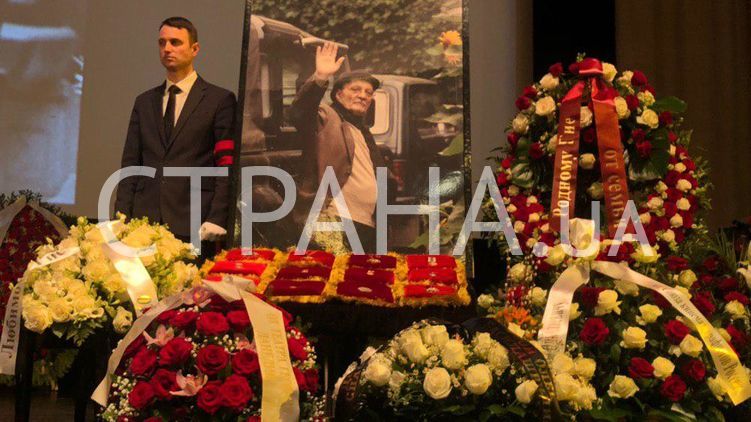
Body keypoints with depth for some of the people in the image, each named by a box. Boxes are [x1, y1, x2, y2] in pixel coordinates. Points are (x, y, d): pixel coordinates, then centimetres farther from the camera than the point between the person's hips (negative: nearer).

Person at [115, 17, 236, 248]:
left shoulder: (220, 99, 3)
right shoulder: (144, 101, 17)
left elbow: (227, 165, -3)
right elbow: (130, 164, 15)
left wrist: (217, 219, -12)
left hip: (193, 226, -4)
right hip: (144, 221, 4)